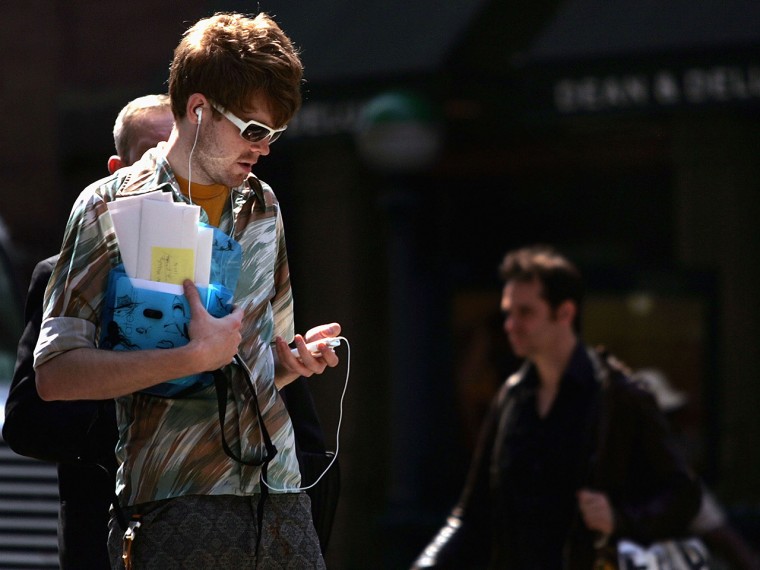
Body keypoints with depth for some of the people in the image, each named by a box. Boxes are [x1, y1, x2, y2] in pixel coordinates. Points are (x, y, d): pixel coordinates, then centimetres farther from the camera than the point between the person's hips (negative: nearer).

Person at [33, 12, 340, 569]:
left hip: (280, 497, 5)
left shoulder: (262, 206, 18)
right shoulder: (111, 206, -1)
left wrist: (294, 359, 3)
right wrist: (197, 356, -17)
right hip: (175, 501, -5)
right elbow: (57, 374, -10)